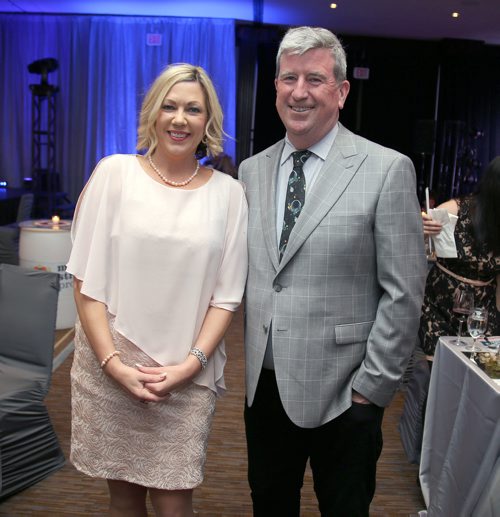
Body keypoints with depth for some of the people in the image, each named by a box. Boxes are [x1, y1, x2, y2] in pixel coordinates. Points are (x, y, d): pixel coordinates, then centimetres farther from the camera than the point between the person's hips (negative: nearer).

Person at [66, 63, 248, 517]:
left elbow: (226, 295, 2)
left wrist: (190, 364, -8)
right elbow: (87, 280, -2)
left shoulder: (228, 193, 1)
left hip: (188, 378, 0)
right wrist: (113, 362, -9)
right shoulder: (115, 173, -1)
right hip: (109, 370, 0)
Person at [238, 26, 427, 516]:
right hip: (264, 384, 5)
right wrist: (251, 358, 7)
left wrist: (371, 387, -11)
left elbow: (403, 293, -11)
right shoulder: (252, 170, 5)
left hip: (342, 392, -4)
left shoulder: (387, 169, -10)